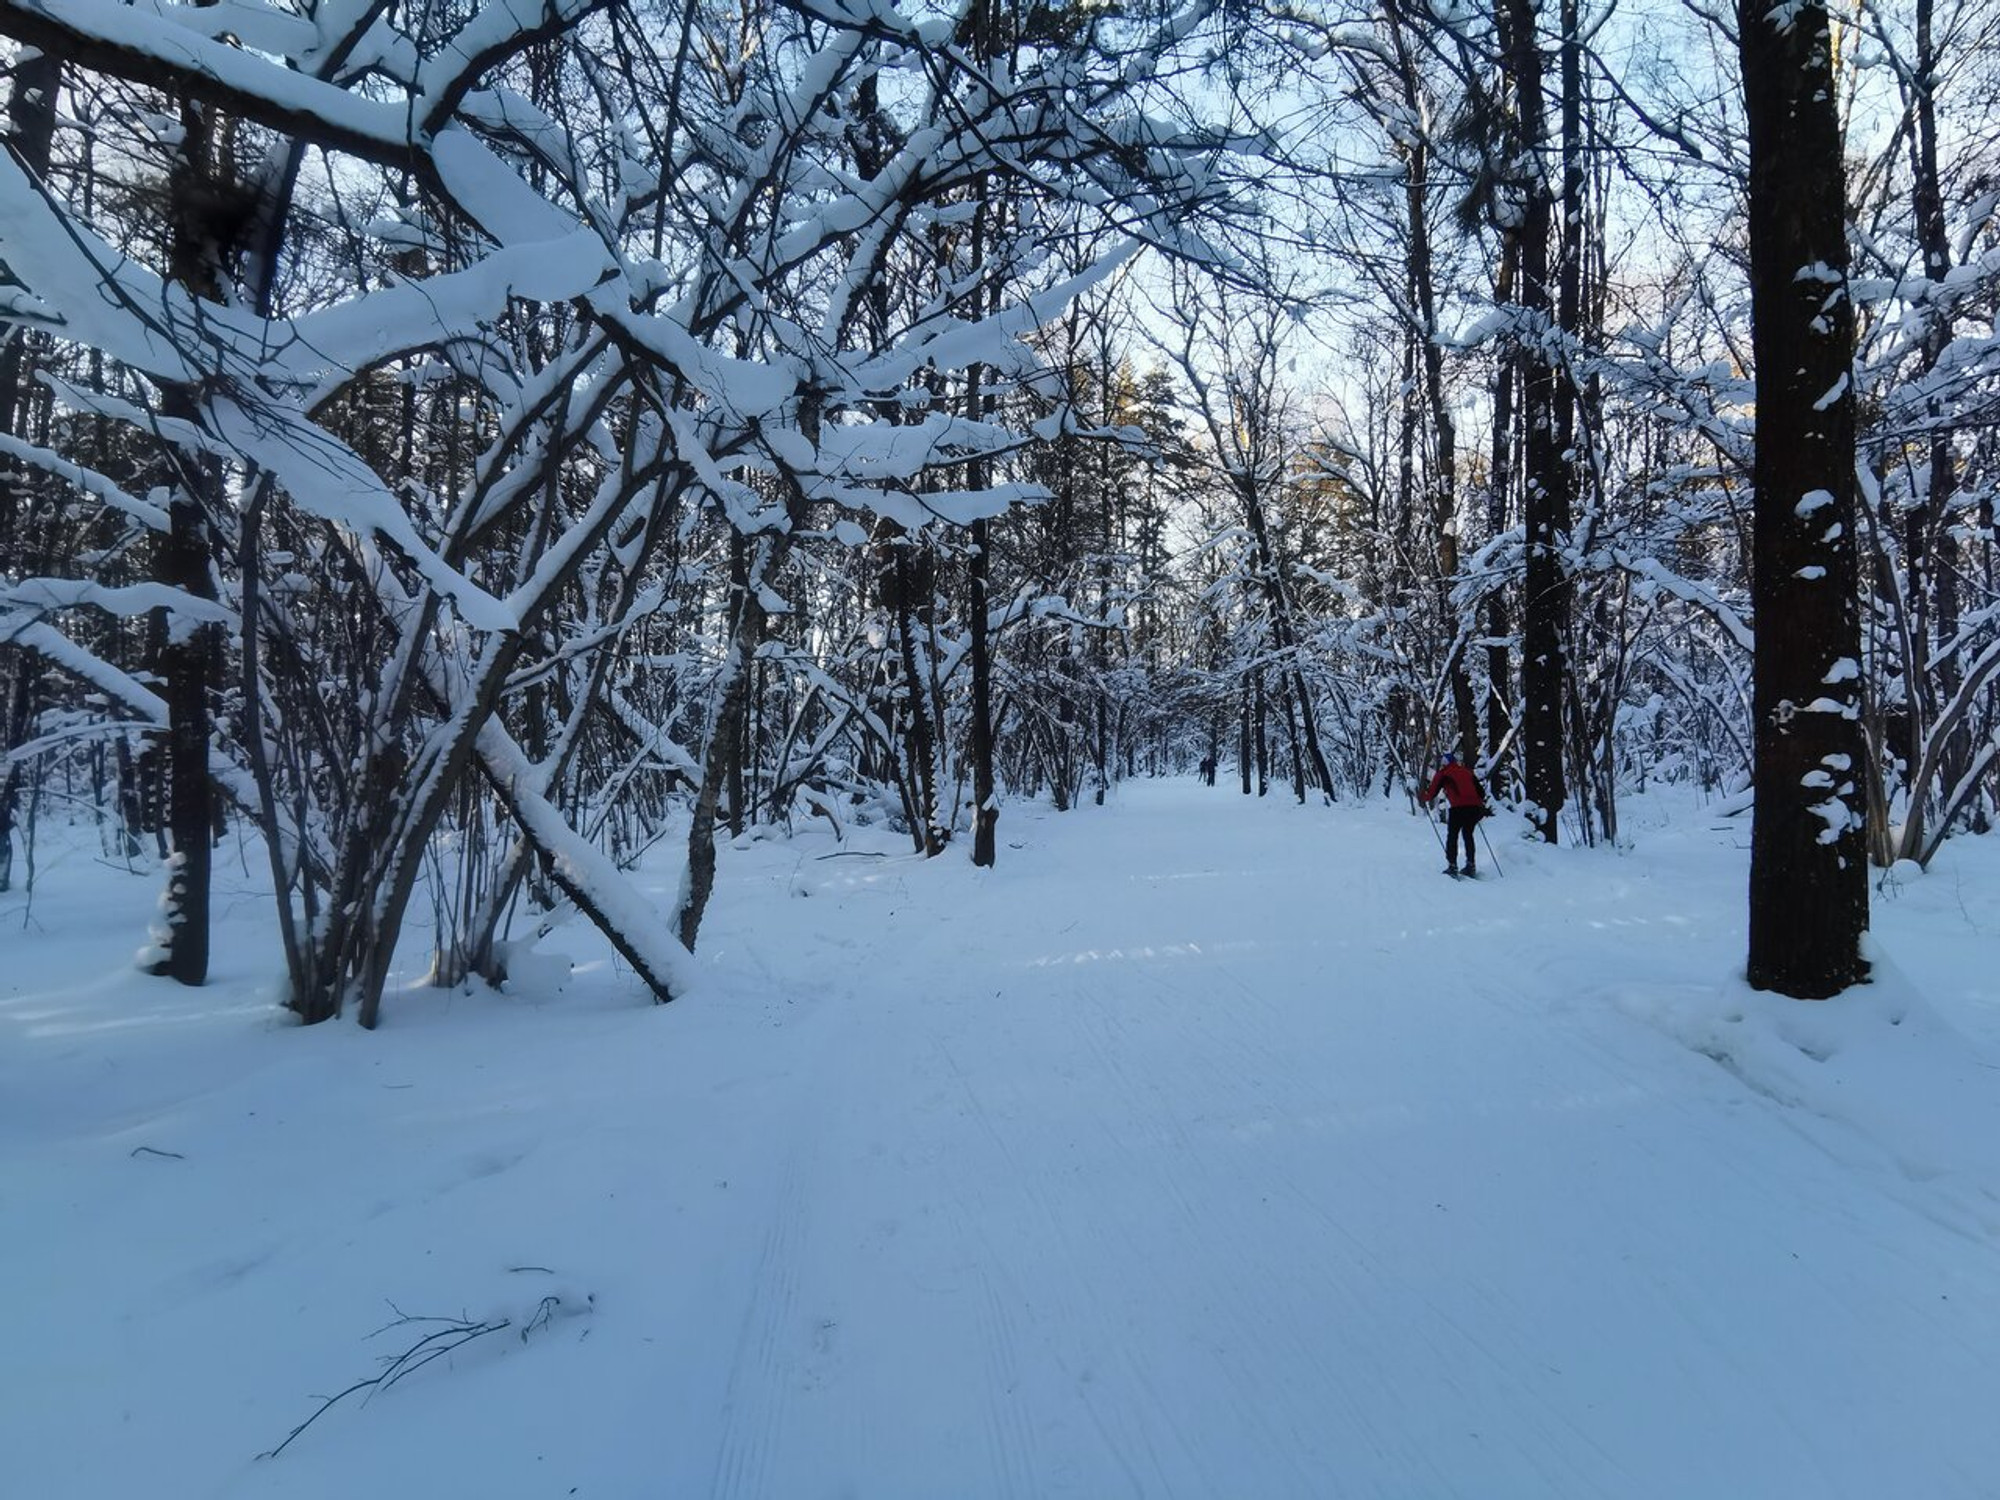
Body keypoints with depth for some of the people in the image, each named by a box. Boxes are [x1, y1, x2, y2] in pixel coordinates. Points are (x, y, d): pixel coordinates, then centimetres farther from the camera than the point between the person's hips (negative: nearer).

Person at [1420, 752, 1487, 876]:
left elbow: (1432, 792, 8)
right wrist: (1482, 806, 38)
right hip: (1475, 807, 5)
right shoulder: (1467, 772, 23)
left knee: (1452, 836, 8)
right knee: (1468, 835, 20)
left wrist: (1422, 799, 27)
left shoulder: (1443, 773, 9)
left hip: (1458, 808, -4)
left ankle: (1452, 865, 0)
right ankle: (1471, 865, 17)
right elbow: (1480, 791, 23)